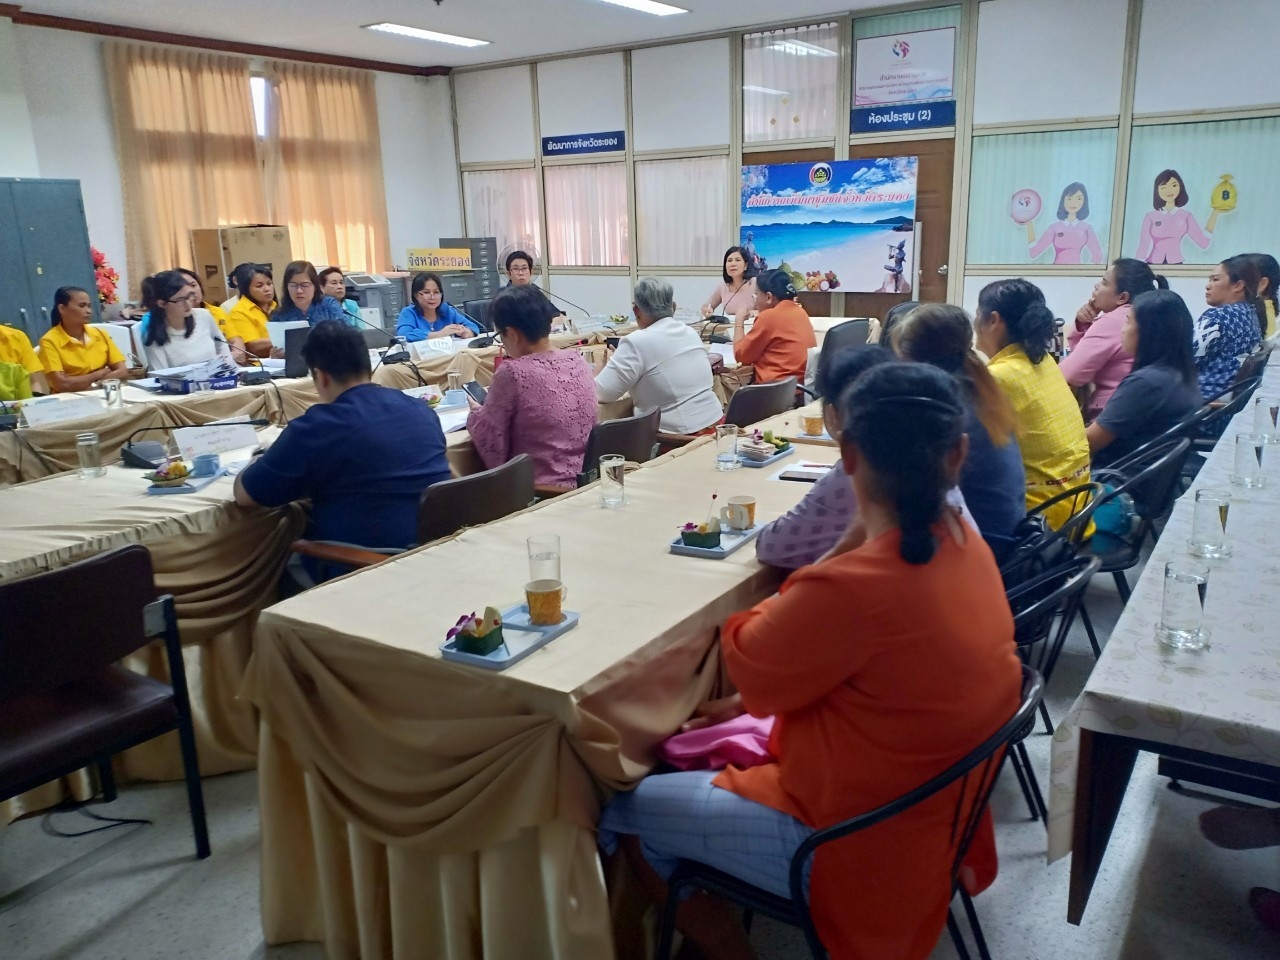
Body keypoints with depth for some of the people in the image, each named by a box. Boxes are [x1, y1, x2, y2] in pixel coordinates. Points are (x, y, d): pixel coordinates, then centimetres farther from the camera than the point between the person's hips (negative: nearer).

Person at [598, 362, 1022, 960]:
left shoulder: (850, 587, -35)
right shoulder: (966, 545, -7)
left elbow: (745, 661, -15)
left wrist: (843, 546, -17)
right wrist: (749, 704, 5)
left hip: (856, 843, -8)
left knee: (626, 814, 7)